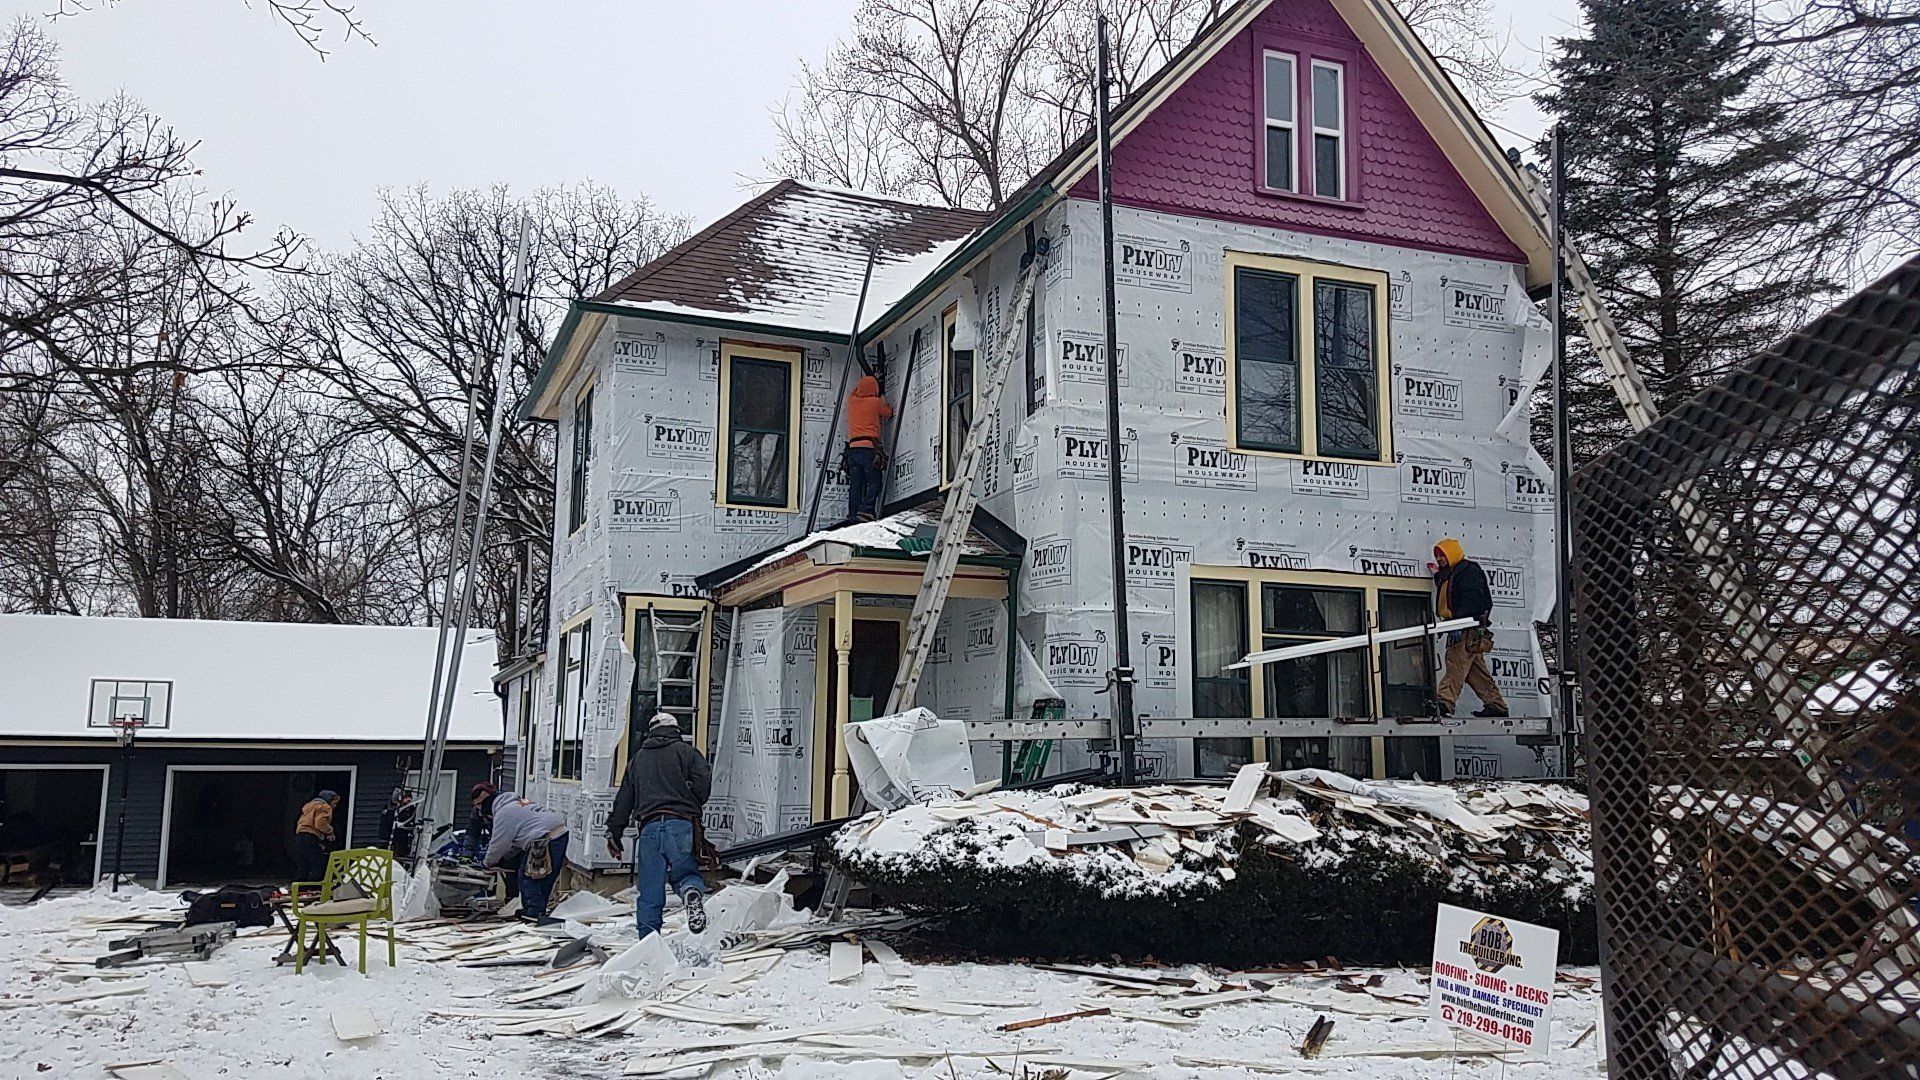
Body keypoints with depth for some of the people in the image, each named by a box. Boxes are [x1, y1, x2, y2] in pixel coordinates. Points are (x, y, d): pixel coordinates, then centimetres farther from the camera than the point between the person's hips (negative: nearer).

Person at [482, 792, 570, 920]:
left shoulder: (503, 814, -2)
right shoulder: (519, 803, 29)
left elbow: (498, 843, 3)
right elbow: (516, 839, 35)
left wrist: (487, 862, 19)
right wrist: (503, 857, 35)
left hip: (546, 839, -10)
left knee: (527, 876, 0)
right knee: (545, 879, 17)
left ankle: (535, 912, 0)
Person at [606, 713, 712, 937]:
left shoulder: (638, 758, 24)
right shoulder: (685, 751, 11)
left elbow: (624, 799, 24)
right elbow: (703, 781, -3)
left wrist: (614, 834, 28)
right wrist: (692, 807, 15)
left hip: (649, 827, 2)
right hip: (681, 825, -2)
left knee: (649, 890, 5)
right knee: (684, 871, 8)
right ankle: (692, 889, -28)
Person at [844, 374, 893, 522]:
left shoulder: (852, 401, 15)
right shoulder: (876, 402, 1)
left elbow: (855, 391, 38)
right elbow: (889, 413, 17)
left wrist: (865, 380, 49)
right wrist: (884, 402, 35)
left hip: (853, 447, 5)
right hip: (869, 447, -5)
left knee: (855, 485, 6)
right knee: (874, 482, -5)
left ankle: (852, 515, 2)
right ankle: (865, 511, -20)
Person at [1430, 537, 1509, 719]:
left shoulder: (1468, 571, -8)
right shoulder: (1446, 576, 24)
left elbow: (1471, 599, -21)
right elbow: (1446, 605, 30)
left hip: (1471, 627, -10)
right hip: (1462, 629, 10)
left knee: (1456, 662, -20)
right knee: (1475, 669, 11)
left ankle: (1445, 702, -31)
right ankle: (1496, 705, 15)